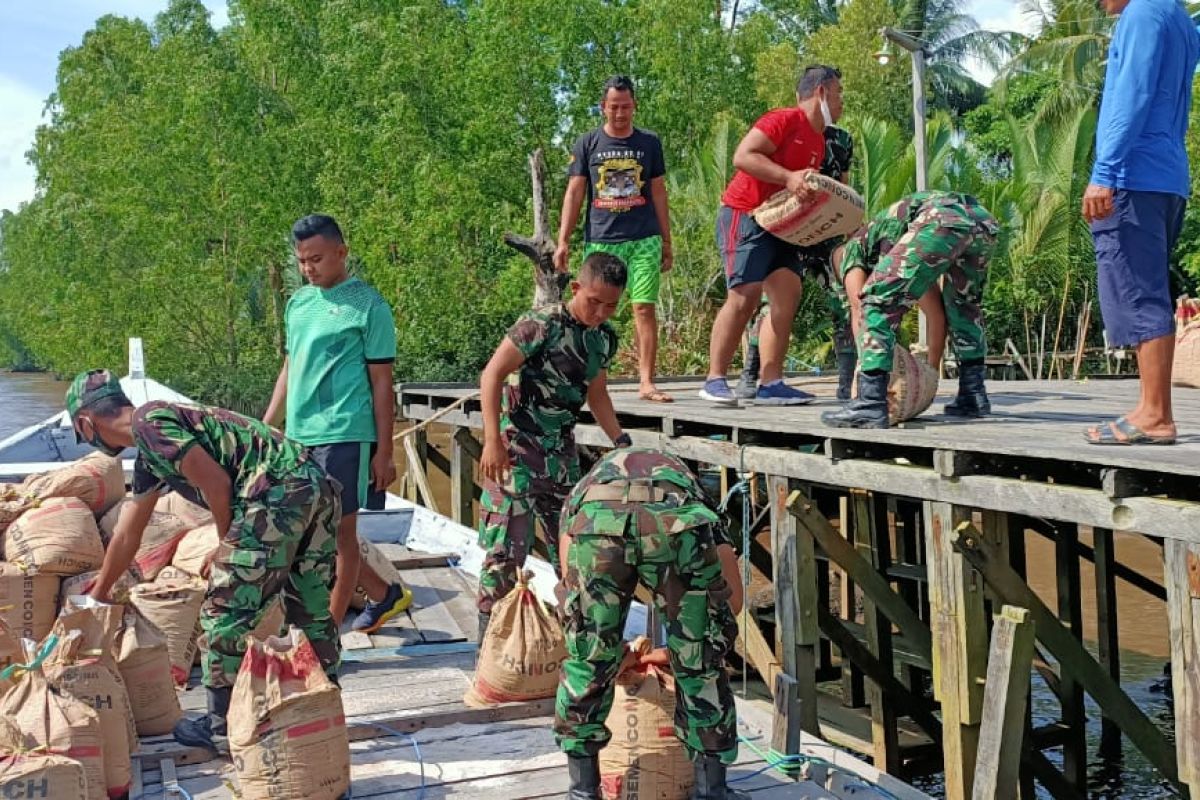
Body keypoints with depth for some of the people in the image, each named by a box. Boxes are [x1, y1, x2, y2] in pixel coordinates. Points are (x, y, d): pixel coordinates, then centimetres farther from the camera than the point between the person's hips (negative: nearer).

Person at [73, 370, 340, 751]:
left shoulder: (148, 422, -1)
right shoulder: (148, 455, 29)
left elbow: (216, 483, -9)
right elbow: (127, 535, 40)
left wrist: (227, 546, 7)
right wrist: (99, 590, 51)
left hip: (278, 495, -10)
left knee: (225, 613, 4)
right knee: (313, 614, 18)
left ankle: (222, 727, 16)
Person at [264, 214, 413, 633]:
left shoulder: (368, 306, -6)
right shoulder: (298, 303, 13)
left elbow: (381, 382, -6)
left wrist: (384, 452, -7)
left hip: (345, 434, -7)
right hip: (300, 435, 7)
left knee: (339, 533, 0)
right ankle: (383, 595, 31)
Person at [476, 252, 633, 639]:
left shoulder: (605, 338, 6)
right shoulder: (542, 324, -17)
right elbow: (492, 375, -18)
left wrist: (620, 440, 8)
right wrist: (493, 441, -23)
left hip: (561, 450, 7)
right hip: (516, 447, -7)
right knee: (506, 549, -7)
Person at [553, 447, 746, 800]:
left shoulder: (584, 488, 44)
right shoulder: (686, 479, 43)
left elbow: (572, 590, 34)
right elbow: (732, 597, 38)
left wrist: (616, 650, 50)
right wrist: (682, 648, 52)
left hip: (596, 521, 0)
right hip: (679, 523, 0)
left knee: (587, 661, 21)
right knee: (701, 664, 21)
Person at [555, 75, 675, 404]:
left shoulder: (649, 143, 10)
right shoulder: (587, 144, 7)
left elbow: (658, 193, 14)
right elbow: (574, 193, 6)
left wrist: (667, 241, 12)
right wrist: (563, 241, -2)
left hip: (644, 240, 0)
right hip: (600, 240, 0)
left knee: (645, 309, -6)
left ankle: (646, 383, -5)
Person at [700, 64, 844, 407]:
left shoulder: (819, 142, 19)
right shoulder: (784, 120, -10)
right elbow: (743, 157, -20)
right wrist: (788, 178, -26)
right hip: (744, 216, -9)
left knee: (788, 293, -4)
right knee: (744, 296, -15)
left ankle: (771, 385, -4)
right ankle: (715, 380, -6)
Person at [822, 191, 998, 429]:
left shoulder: (854, 247, 28)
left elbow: (859, 308, 16)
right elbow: (935, 311, 40)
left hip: (942, 220, -7)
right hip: (983, 220, 7)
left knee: (878, 302, 1)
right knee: (964, 308, 31)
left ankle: (870, 404, -8)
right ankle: (973, 396, 28)